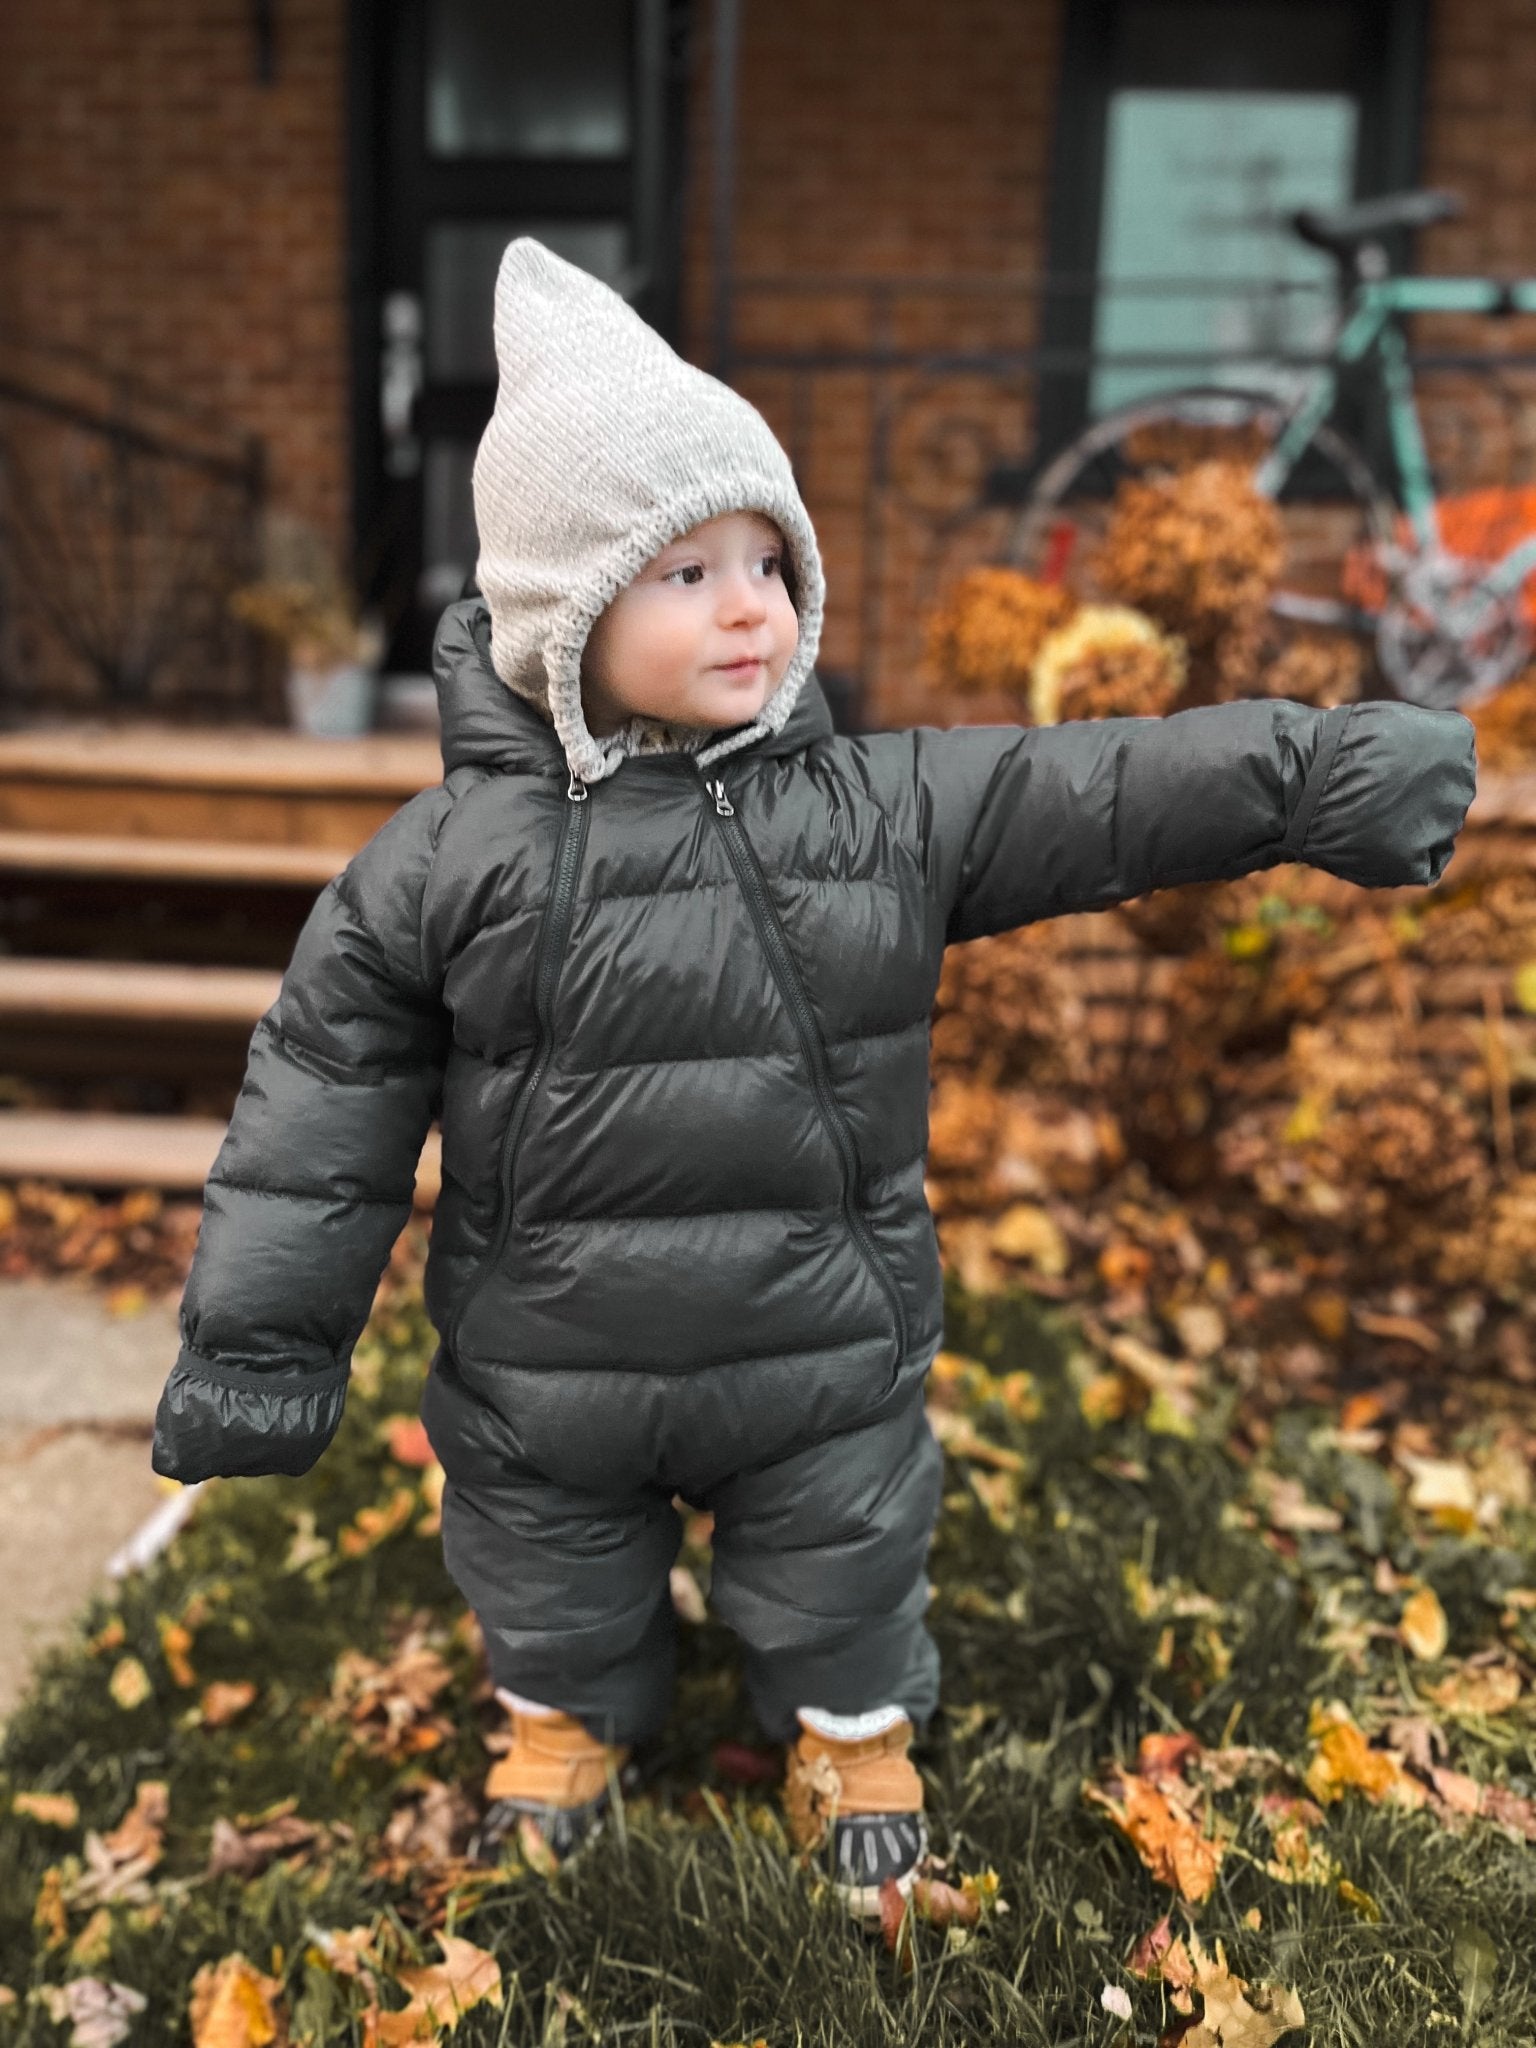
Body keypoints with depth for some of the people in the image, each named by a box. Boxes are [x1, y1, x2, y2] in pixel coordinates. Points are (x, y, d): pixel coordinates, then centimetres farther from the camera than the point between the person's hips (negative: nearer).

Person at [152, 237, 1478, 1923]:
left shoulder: (889, 806, -11)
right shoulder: (449, 861, -15)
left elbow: (1105, 793, -10)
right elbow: (324, 1104, -8)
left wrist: (1318, 770, -19)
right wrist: (257, 1337, -4)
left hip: (822, 1362, 1)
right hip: (546, 1380, 0)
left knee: (840, 1590, 24)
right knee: (552, 1591, 26)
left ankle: (856, 1741, 56)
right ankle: (564, 1722, 59)